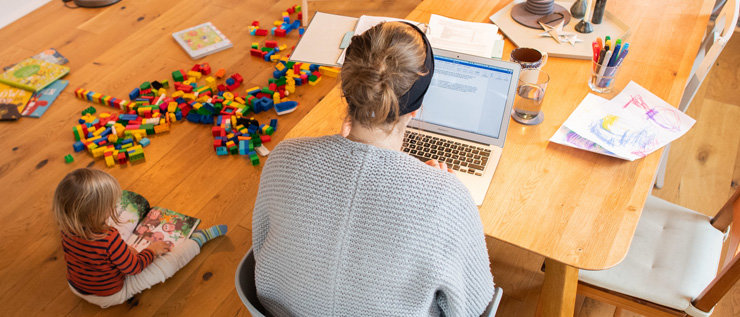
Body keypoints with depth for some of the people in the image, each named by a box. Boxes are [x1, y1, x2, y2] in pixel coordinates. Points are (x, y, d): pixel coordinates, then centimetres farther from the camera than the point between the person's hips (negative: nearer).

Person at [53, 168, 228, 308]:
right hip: (110, 296, -6)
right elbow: (134, 267, -25)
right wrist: (152, 250, -6)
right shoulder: (109, 240, -42)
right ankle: (198, 239, 21)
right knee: (168, 262, 0)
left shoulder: (67, 230, -20)